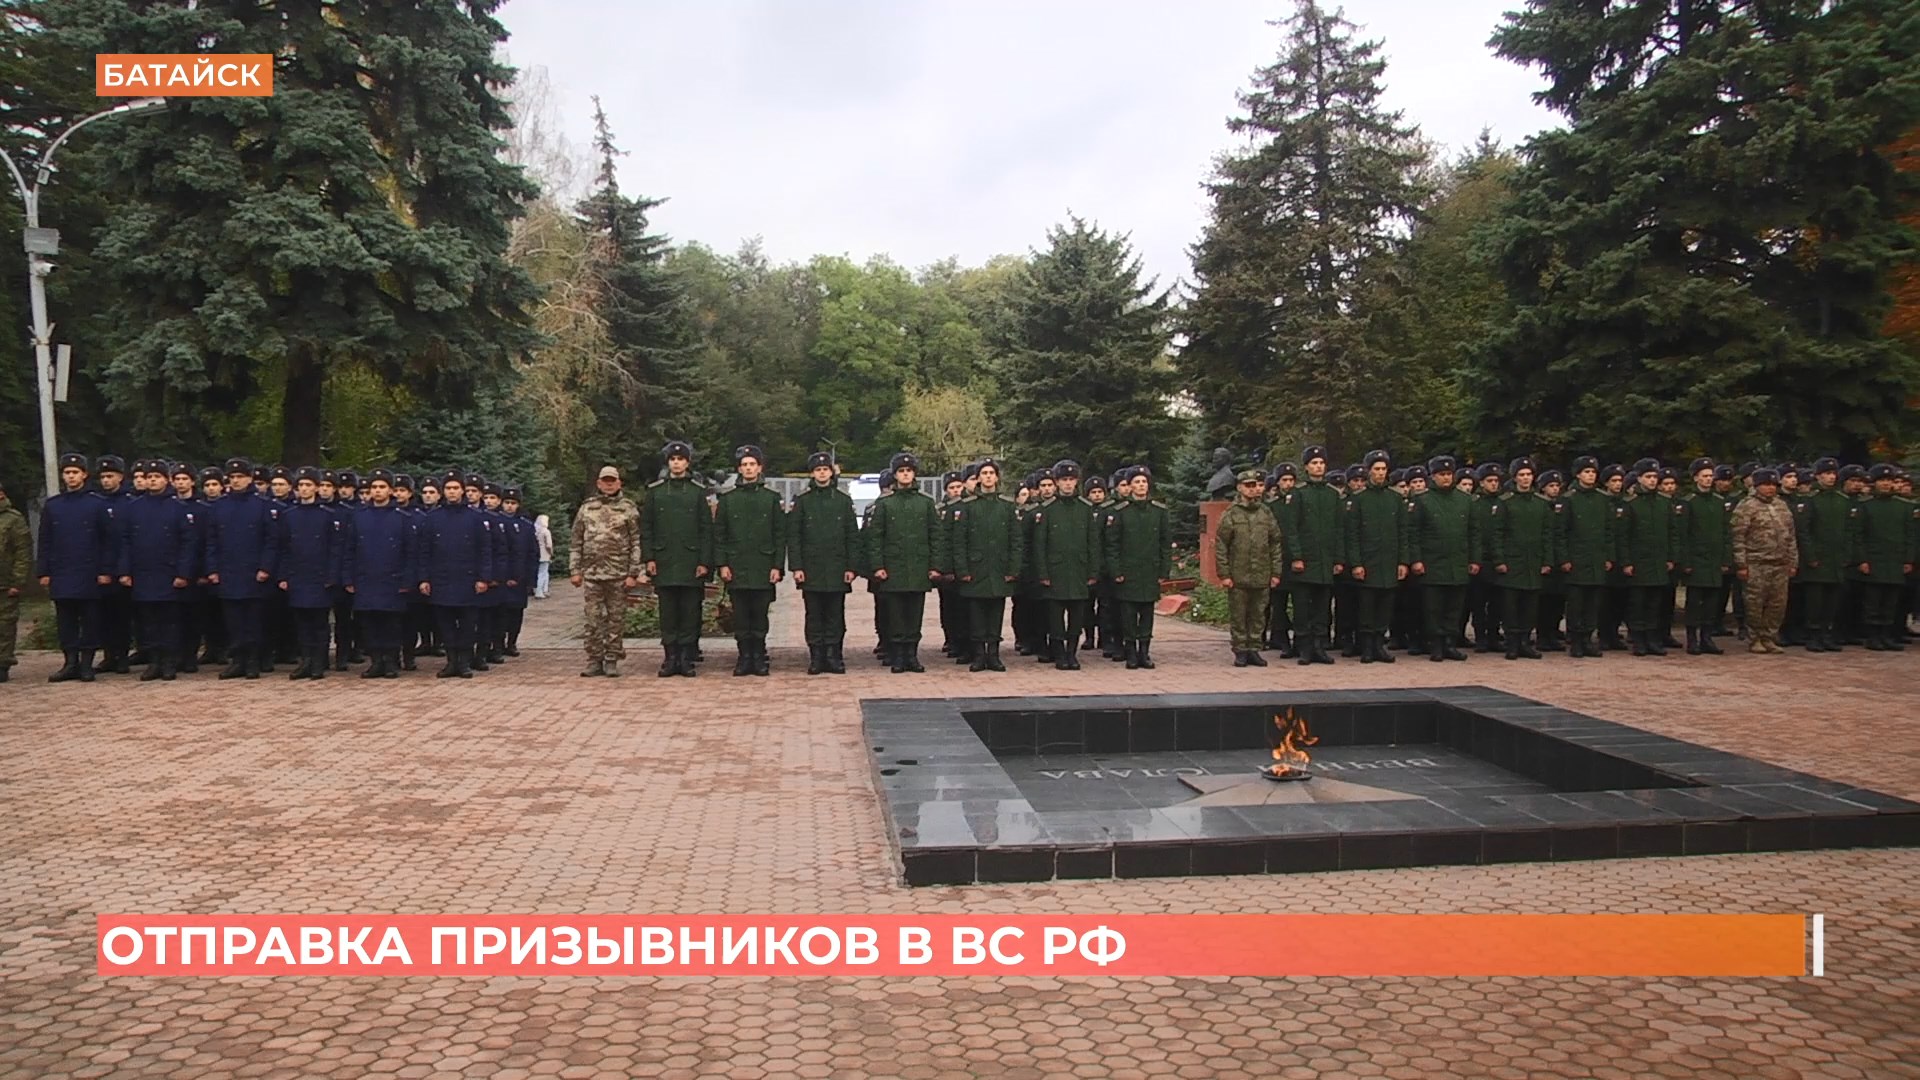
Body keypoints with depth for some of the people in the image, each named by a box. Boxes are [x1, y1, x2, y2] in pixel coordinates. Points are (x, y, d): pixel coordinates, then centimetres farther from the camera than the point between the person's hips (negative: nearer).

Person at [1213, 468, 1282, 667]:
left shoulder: (1266, 513, 8)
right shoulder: (1231, 515, -2)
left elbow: (1275, 544, 11)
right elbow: (1220, 546, -4)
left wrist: (1275, 572, 5)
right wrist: (1224, 574, -9)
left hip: (1262, 577, 3)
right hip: (1238, 577, -3)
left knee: (1258, 615, 7)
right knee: (1238, 616, 2)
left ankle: (1254, 650, 17)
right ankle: (1240, 651, 11)